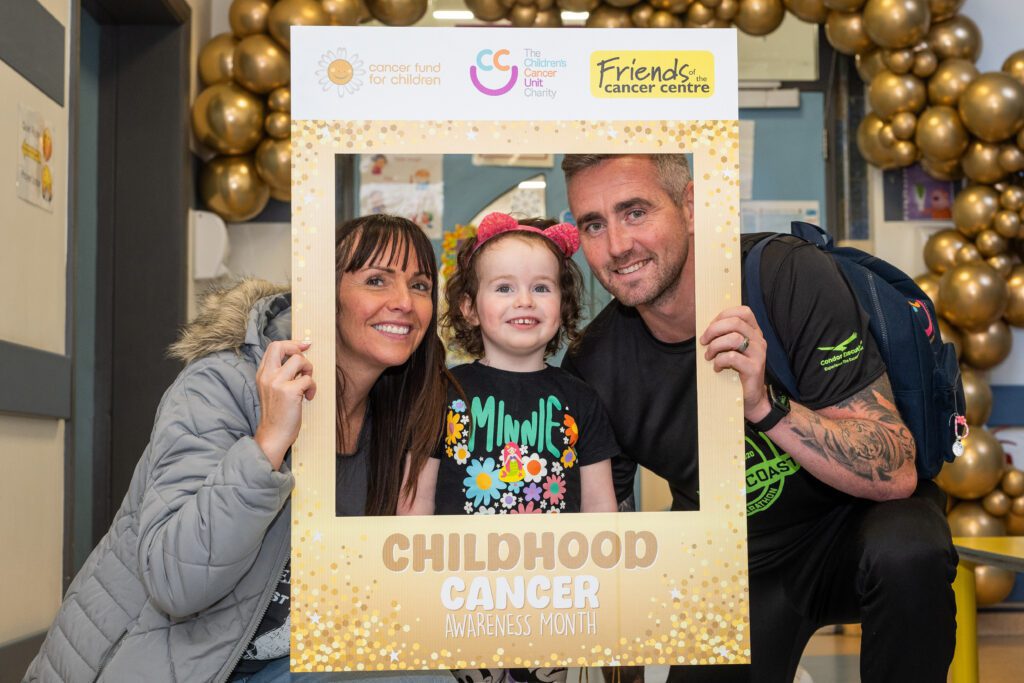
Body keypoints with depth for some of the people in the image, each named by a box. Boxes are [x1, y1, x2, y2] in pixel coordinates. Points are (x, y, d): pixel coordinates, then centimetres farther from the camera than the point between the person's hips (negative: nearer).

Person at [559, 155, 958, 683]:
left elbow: (895, 473, -26)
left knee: (905, 554, -33)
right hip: (733, 568, 3)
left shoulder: (791, 277, -25)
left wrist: (765, 406, -40)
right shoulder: (592, 370, -16)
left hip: (855, 521, -2)